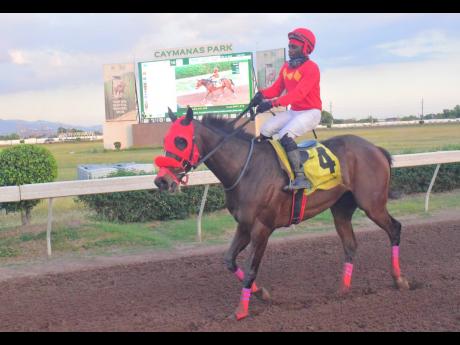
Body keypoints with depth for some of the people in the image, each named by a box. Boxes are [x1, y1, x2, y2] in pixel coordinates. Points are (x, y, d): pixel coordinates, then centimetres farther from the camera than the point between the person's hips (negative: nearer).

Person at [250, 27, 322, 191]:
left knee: (285, 135, -30)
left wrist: (273, 103, -38)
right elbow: (276, 88, 7)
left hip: (310, 112, -9)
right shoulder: (286, 67, 10)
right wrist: (262, 94, -17)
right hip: (293, 111, 9)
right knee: (265, 131, 0)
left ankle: (301, 178, -32)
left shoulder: (311, 68, -17)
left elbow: (299, 93, -29)